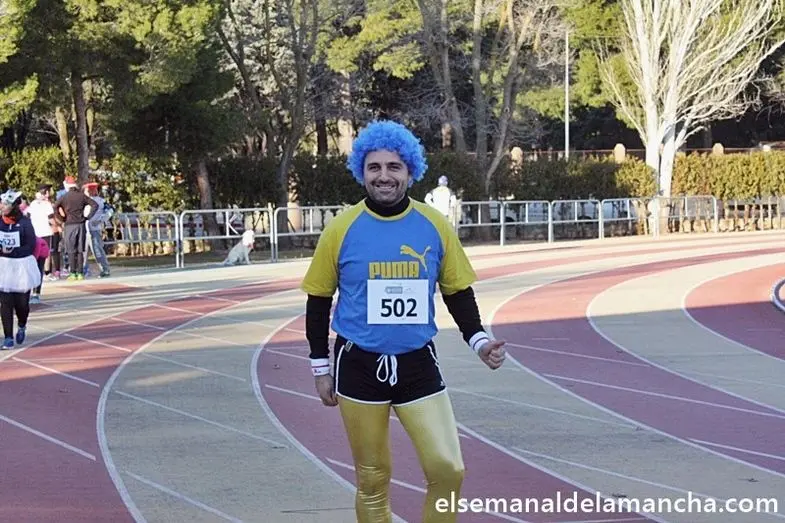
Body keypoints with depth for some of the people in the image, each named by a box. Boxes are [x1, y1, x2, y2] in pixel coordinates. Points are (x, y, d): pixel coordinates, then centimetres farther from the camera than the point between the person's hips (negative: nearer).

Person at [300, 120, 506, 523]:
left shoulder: (435, 226, -2)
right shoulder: (342, 228, -6)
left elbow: (457, 292, 9)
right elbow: (319, 299, 4)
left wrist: (479, 340, -5)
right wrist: (320, 368, 4)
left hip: (418, 364, 1)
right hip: (359, 367, -1)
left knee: (448, 470, -7)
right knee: (373, 480, 7)